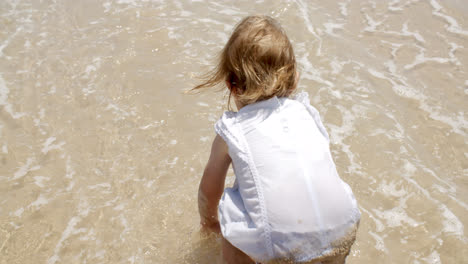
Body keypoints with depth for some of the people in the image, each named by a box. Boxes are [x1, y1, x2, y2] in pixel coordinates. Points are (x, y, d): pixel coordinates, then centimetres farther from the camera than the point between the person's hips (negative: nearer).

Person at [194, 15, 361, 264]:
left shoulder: (230, 131, 5)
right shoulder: (305, 111, 13)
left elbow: (209, 193, 20)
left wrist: (209, 220, 43)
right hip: (342, 240, 4)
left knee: (229, 204, 19)